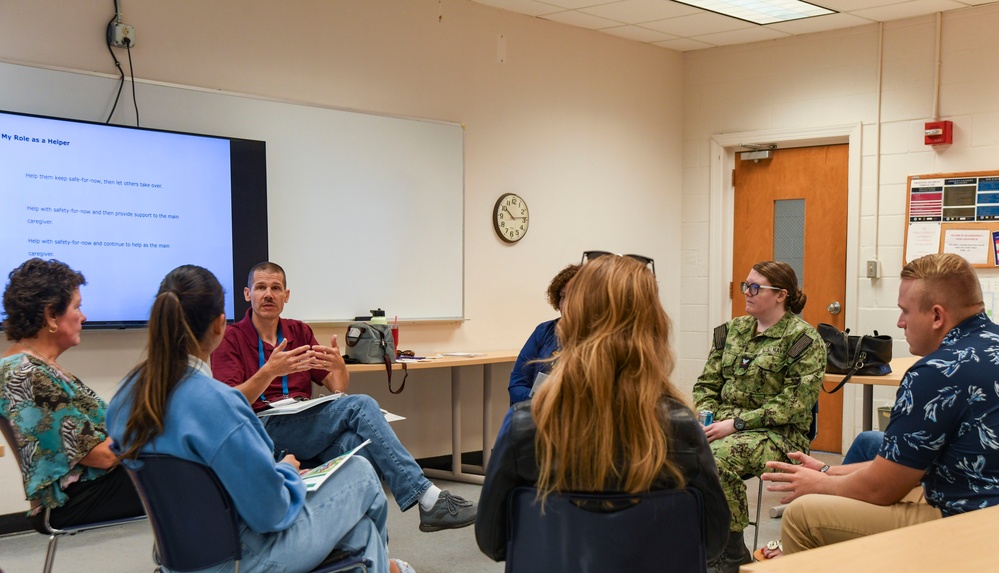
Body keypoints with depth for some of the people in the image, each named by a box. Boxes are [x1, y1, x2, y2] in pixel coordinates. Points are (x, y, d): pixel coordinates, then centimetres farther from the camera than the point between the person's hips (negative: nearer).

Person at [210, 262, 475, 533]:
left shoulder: (300, 332, 20)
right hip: (264, 427, -5)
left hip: (305, 426, 5)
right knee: (360, 405, -26)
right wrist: (269, 372, -23)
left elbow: (338, 388, 13)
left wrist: (339, 366, -11)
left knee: (357, 444, -32)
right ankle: (428, 498, -30)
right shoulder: (231, 338, 6)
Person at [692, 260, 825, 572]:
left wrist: (736, 423, -18)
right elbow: (706, 384, 16)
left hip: (777, 433, -5)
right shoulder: (733, 330, 16)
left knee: (720, 455, -35)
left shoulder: (803, 339, -4)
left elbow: (794, 403, -12)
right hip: (722, 426, 5)